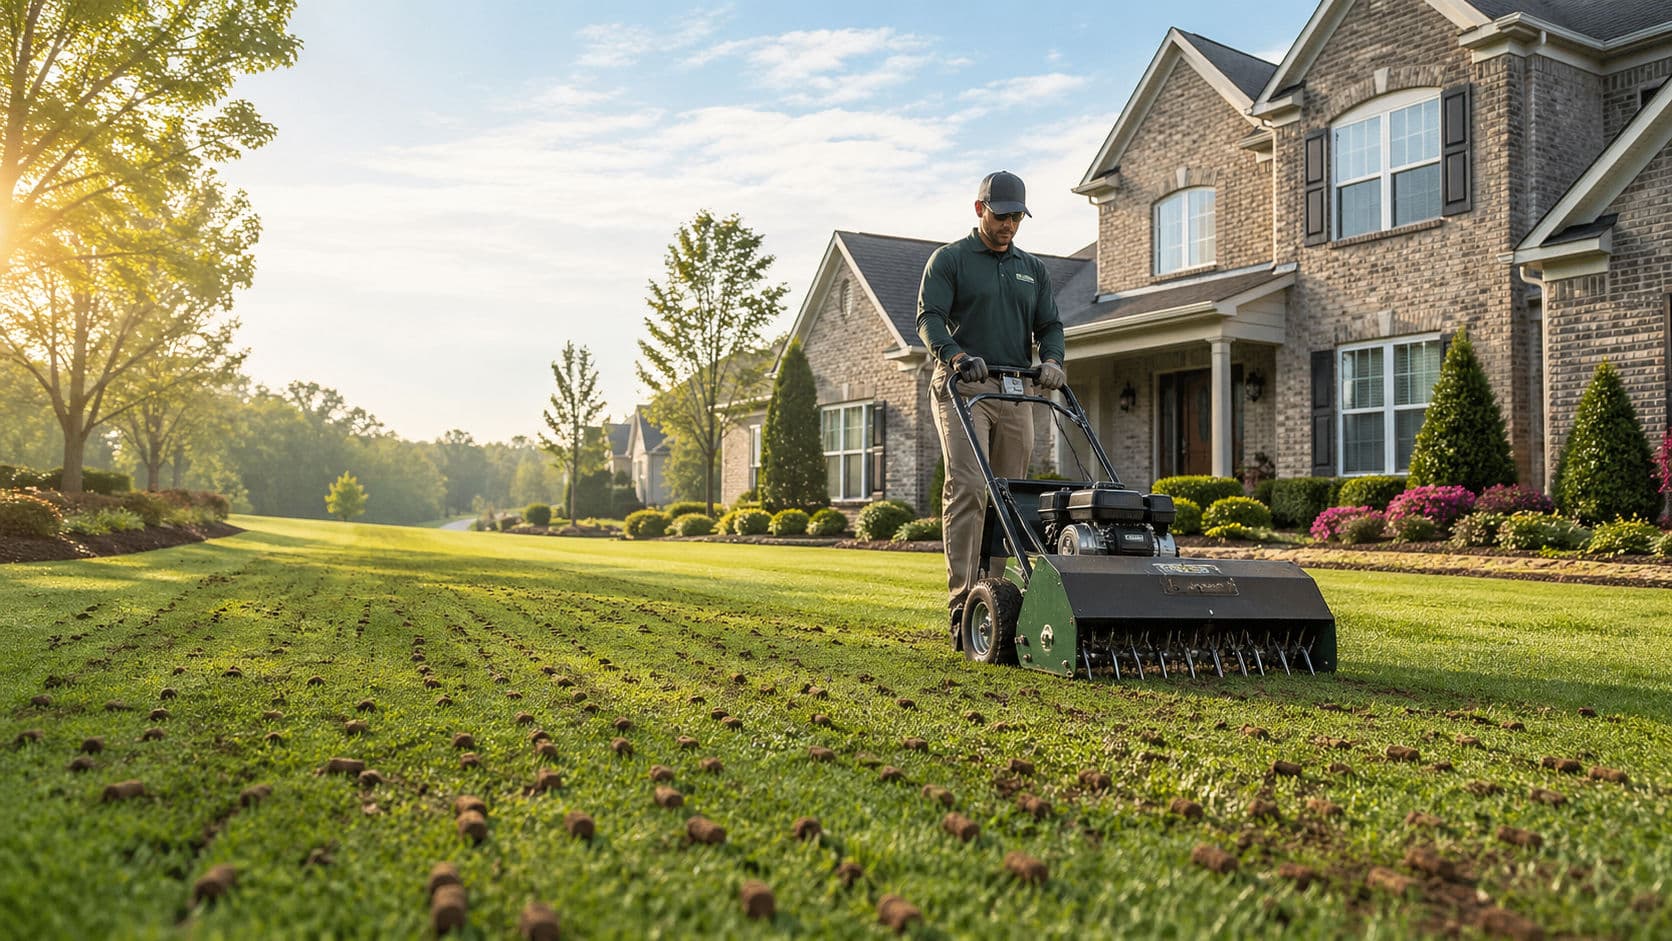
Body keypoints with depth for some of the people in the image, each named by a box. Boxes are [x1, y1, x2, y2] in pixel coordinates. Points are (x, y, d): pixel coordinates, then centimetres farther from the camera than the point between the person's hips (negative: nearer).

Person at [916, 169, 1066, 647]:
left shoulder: (1033, 269, 21)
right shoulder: (949, 260, 6)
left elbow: (1050, 325, 17)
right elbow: (929, 318, -6)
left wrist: (1051, 360, -6)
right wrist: (956, 355, -25)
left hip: (1016, 392, 5)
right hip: (964, 389, -5)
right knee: (967, 488, -16)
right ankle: (962, 601, -18)